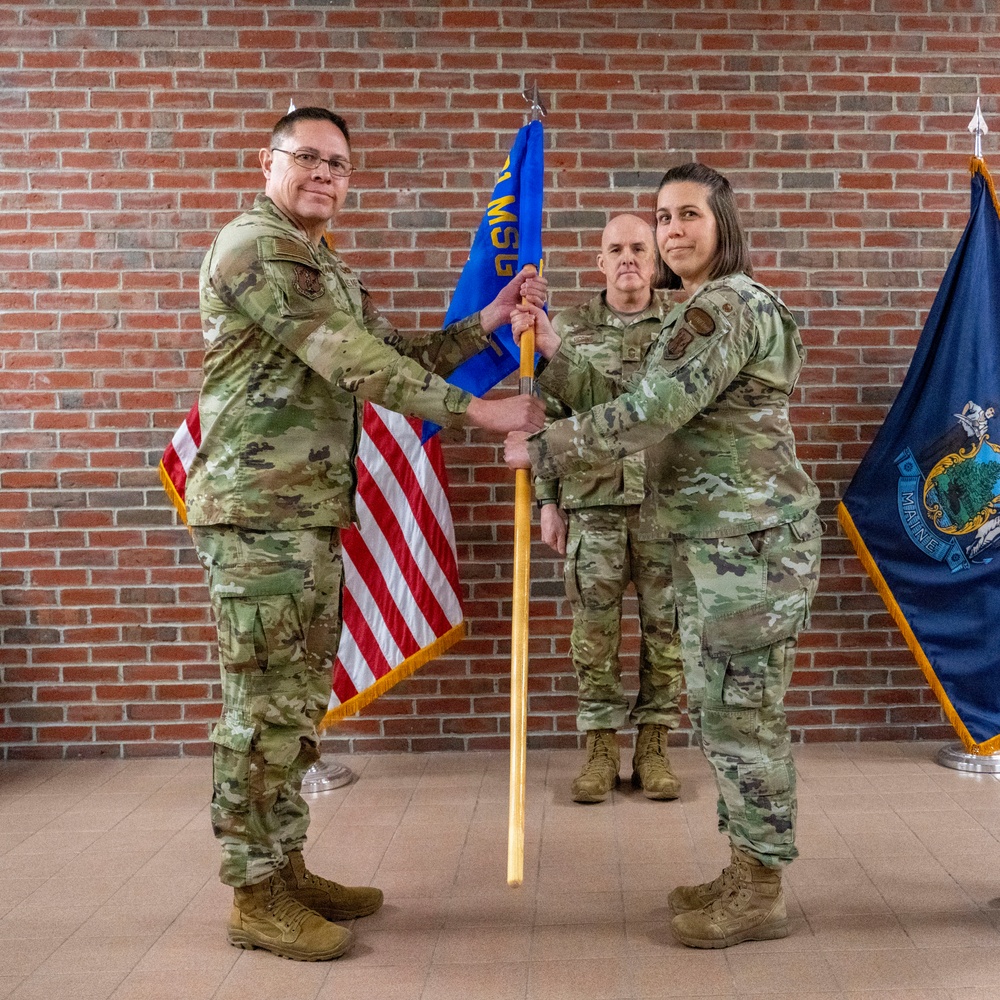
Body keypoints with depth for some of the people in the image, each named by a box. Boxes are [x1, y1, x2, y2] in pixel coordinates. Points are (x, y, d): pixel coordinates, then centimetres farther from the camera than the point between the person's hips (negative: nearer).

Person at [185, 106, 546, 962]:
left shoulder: (330, 272, 22)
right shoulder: (255, 247, -10)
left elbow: (398, 358, 17)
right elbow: (356, 364, -18)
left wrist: (490, 319, 8)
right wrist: (476, 412, -18)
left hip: (314, 514, 10)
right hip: (258, 514, -9)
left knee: (301, 700, 13)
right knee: (265, 704, -3)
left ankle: (287, 868, 25)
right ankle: (255, 898, 8)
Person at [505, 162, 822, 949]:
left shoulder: (733, 305, -14)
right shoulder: (698, 313, 19)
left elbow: (650, 413, -21)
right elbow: (627, 404, 14)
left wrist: (544, 451, -13)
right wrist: (553, 353, 6)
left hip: (752, 539, -10)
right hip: (710, 541, 10)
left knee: (742, 710, -3)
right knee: (719, 707, 14)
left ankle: (762, 894, 11)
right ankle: (745, 873, 26)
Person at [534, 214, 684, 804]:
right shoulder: (569, 327, 7)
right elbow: (550, 417, 8)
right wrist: (548, 500, 4)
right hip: (591, 501, 0)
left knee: (664, 625, 5)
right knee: (595, 627, 4)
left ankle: (654, 745, 18)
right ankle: (601, 749, 17)